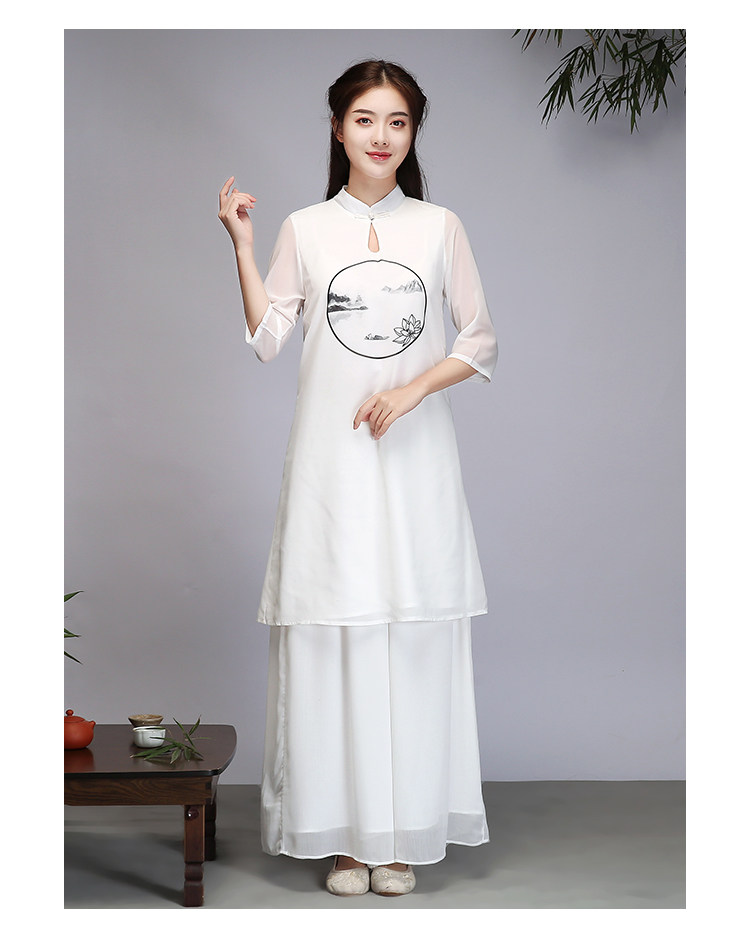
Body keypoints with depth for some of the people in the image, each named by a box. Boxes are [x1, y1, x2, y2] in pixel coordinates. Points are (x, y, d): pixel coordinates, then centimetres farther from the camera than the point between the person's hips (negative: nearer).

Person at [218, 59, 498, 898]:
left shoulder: (439, 226, 8)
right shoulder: (305, 229, 7)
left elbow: (482, 342, 7)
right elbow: (266, 341, 0)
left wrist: (415, 387, -8)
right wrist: (241, 248, -7)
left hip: (415, 458, 0)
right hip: (330, 459, 0)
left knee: (415, 639, 1)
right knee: (332, 639, -1)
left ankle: (404, 833, 13)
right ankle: (343, 833, 10)